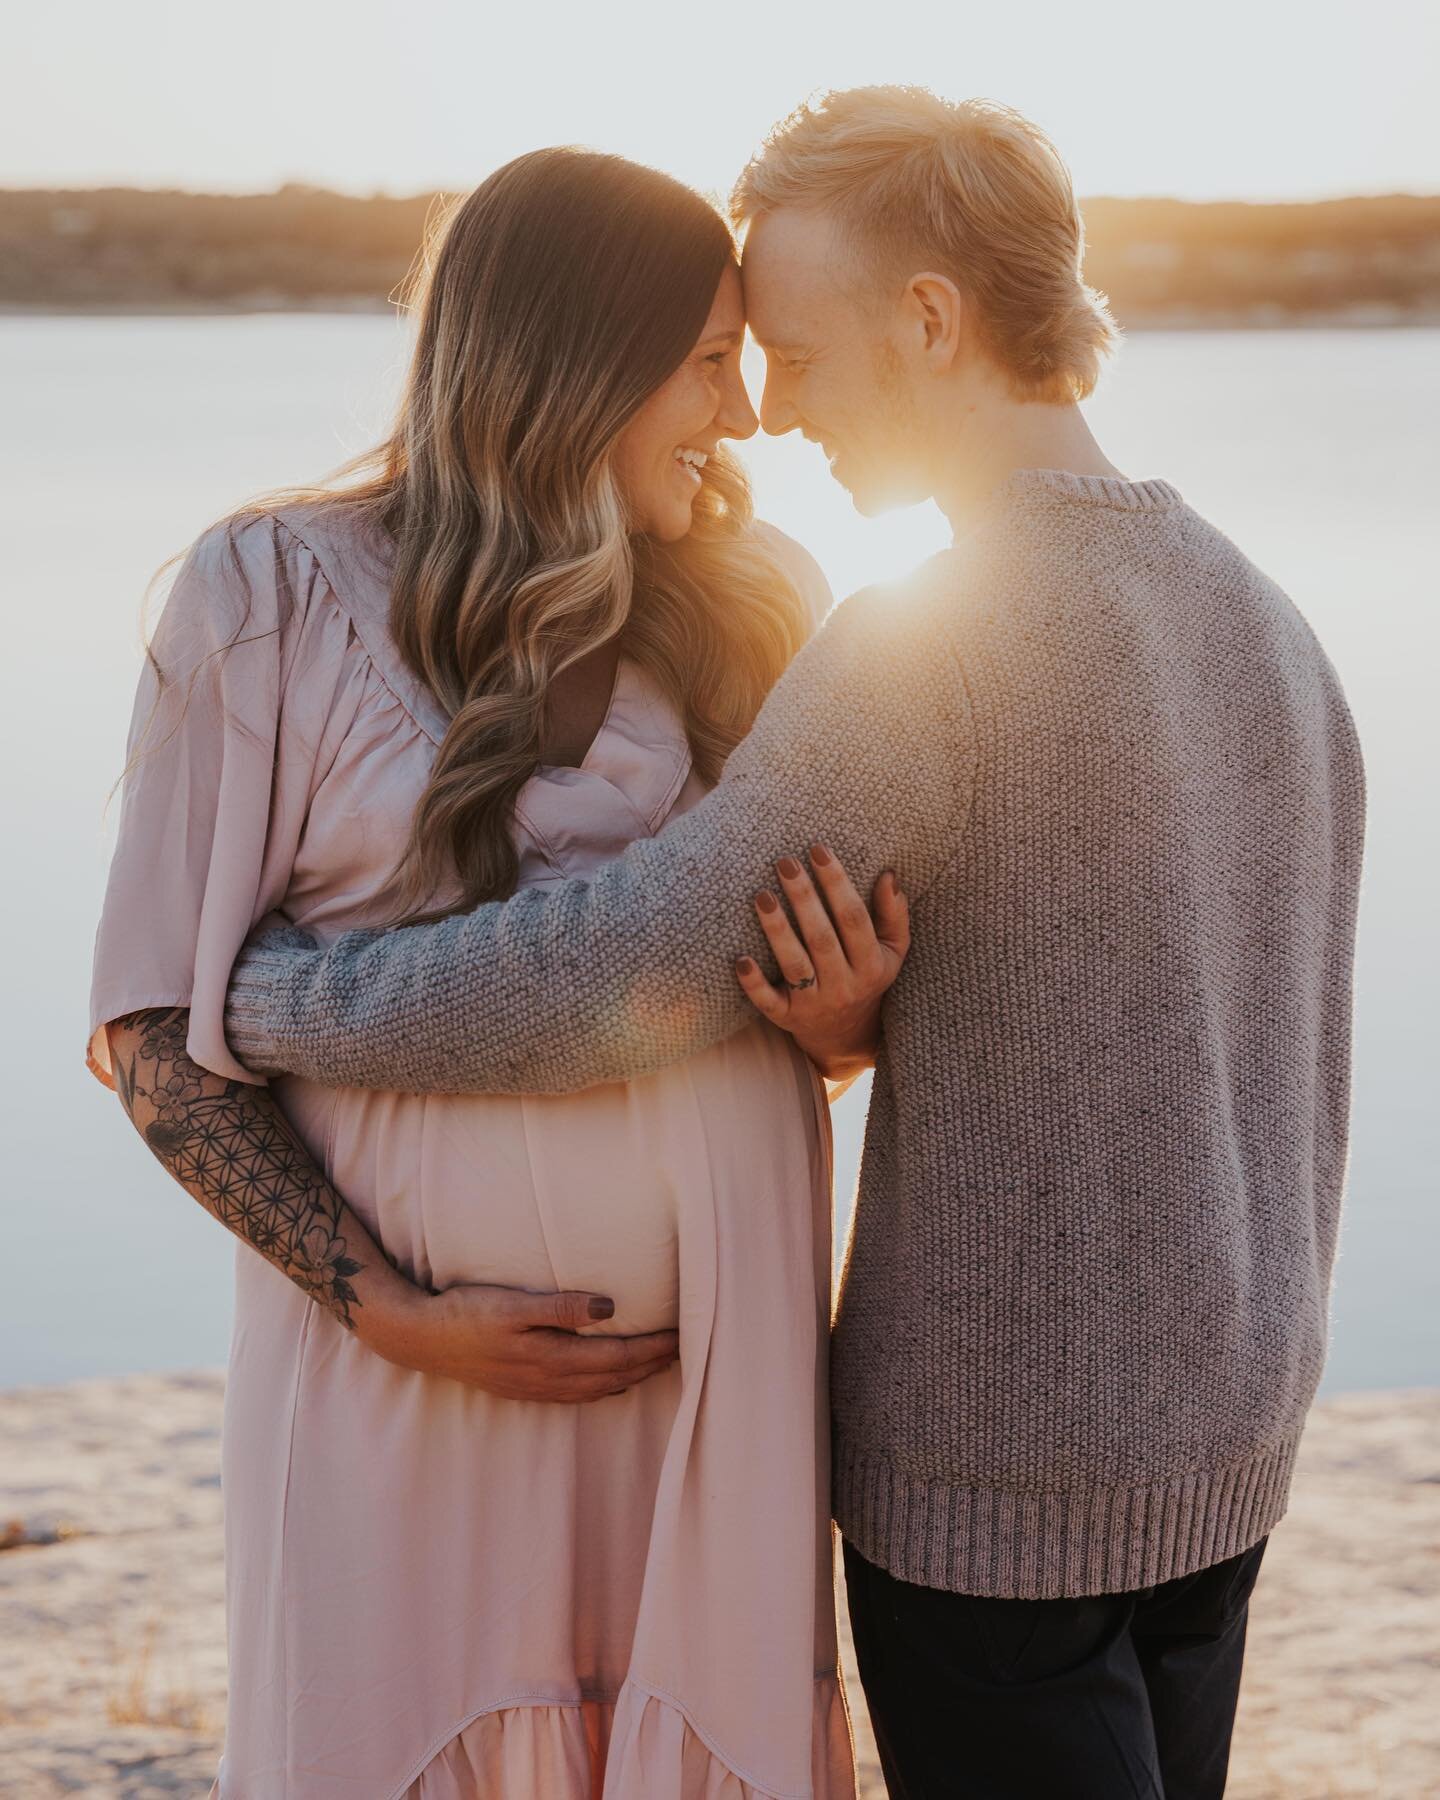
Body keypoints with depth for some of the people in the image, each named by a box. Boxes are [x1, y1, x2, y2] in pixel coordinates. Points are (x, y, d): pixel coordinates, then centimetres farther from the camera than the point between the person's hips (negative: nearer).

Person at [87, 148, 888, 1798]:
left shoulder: (750, 607, 7)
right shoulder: (269, 597, -4)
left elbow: (850, 1004, 15)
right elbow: (159, 1039, -4)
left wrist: (848, 1012, -9)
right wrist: (391, 1312, -13)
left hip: (721, 1370, 3)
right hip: (401, 1376, -3)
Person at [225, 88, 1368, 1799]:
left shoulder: (927, 648, -20)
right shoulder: (1269, 628, 5)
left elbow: (620, 978, -25)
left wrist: (247, 1003, -13)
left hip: (992, 1464, -7)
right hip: (1221, 1450, 8)